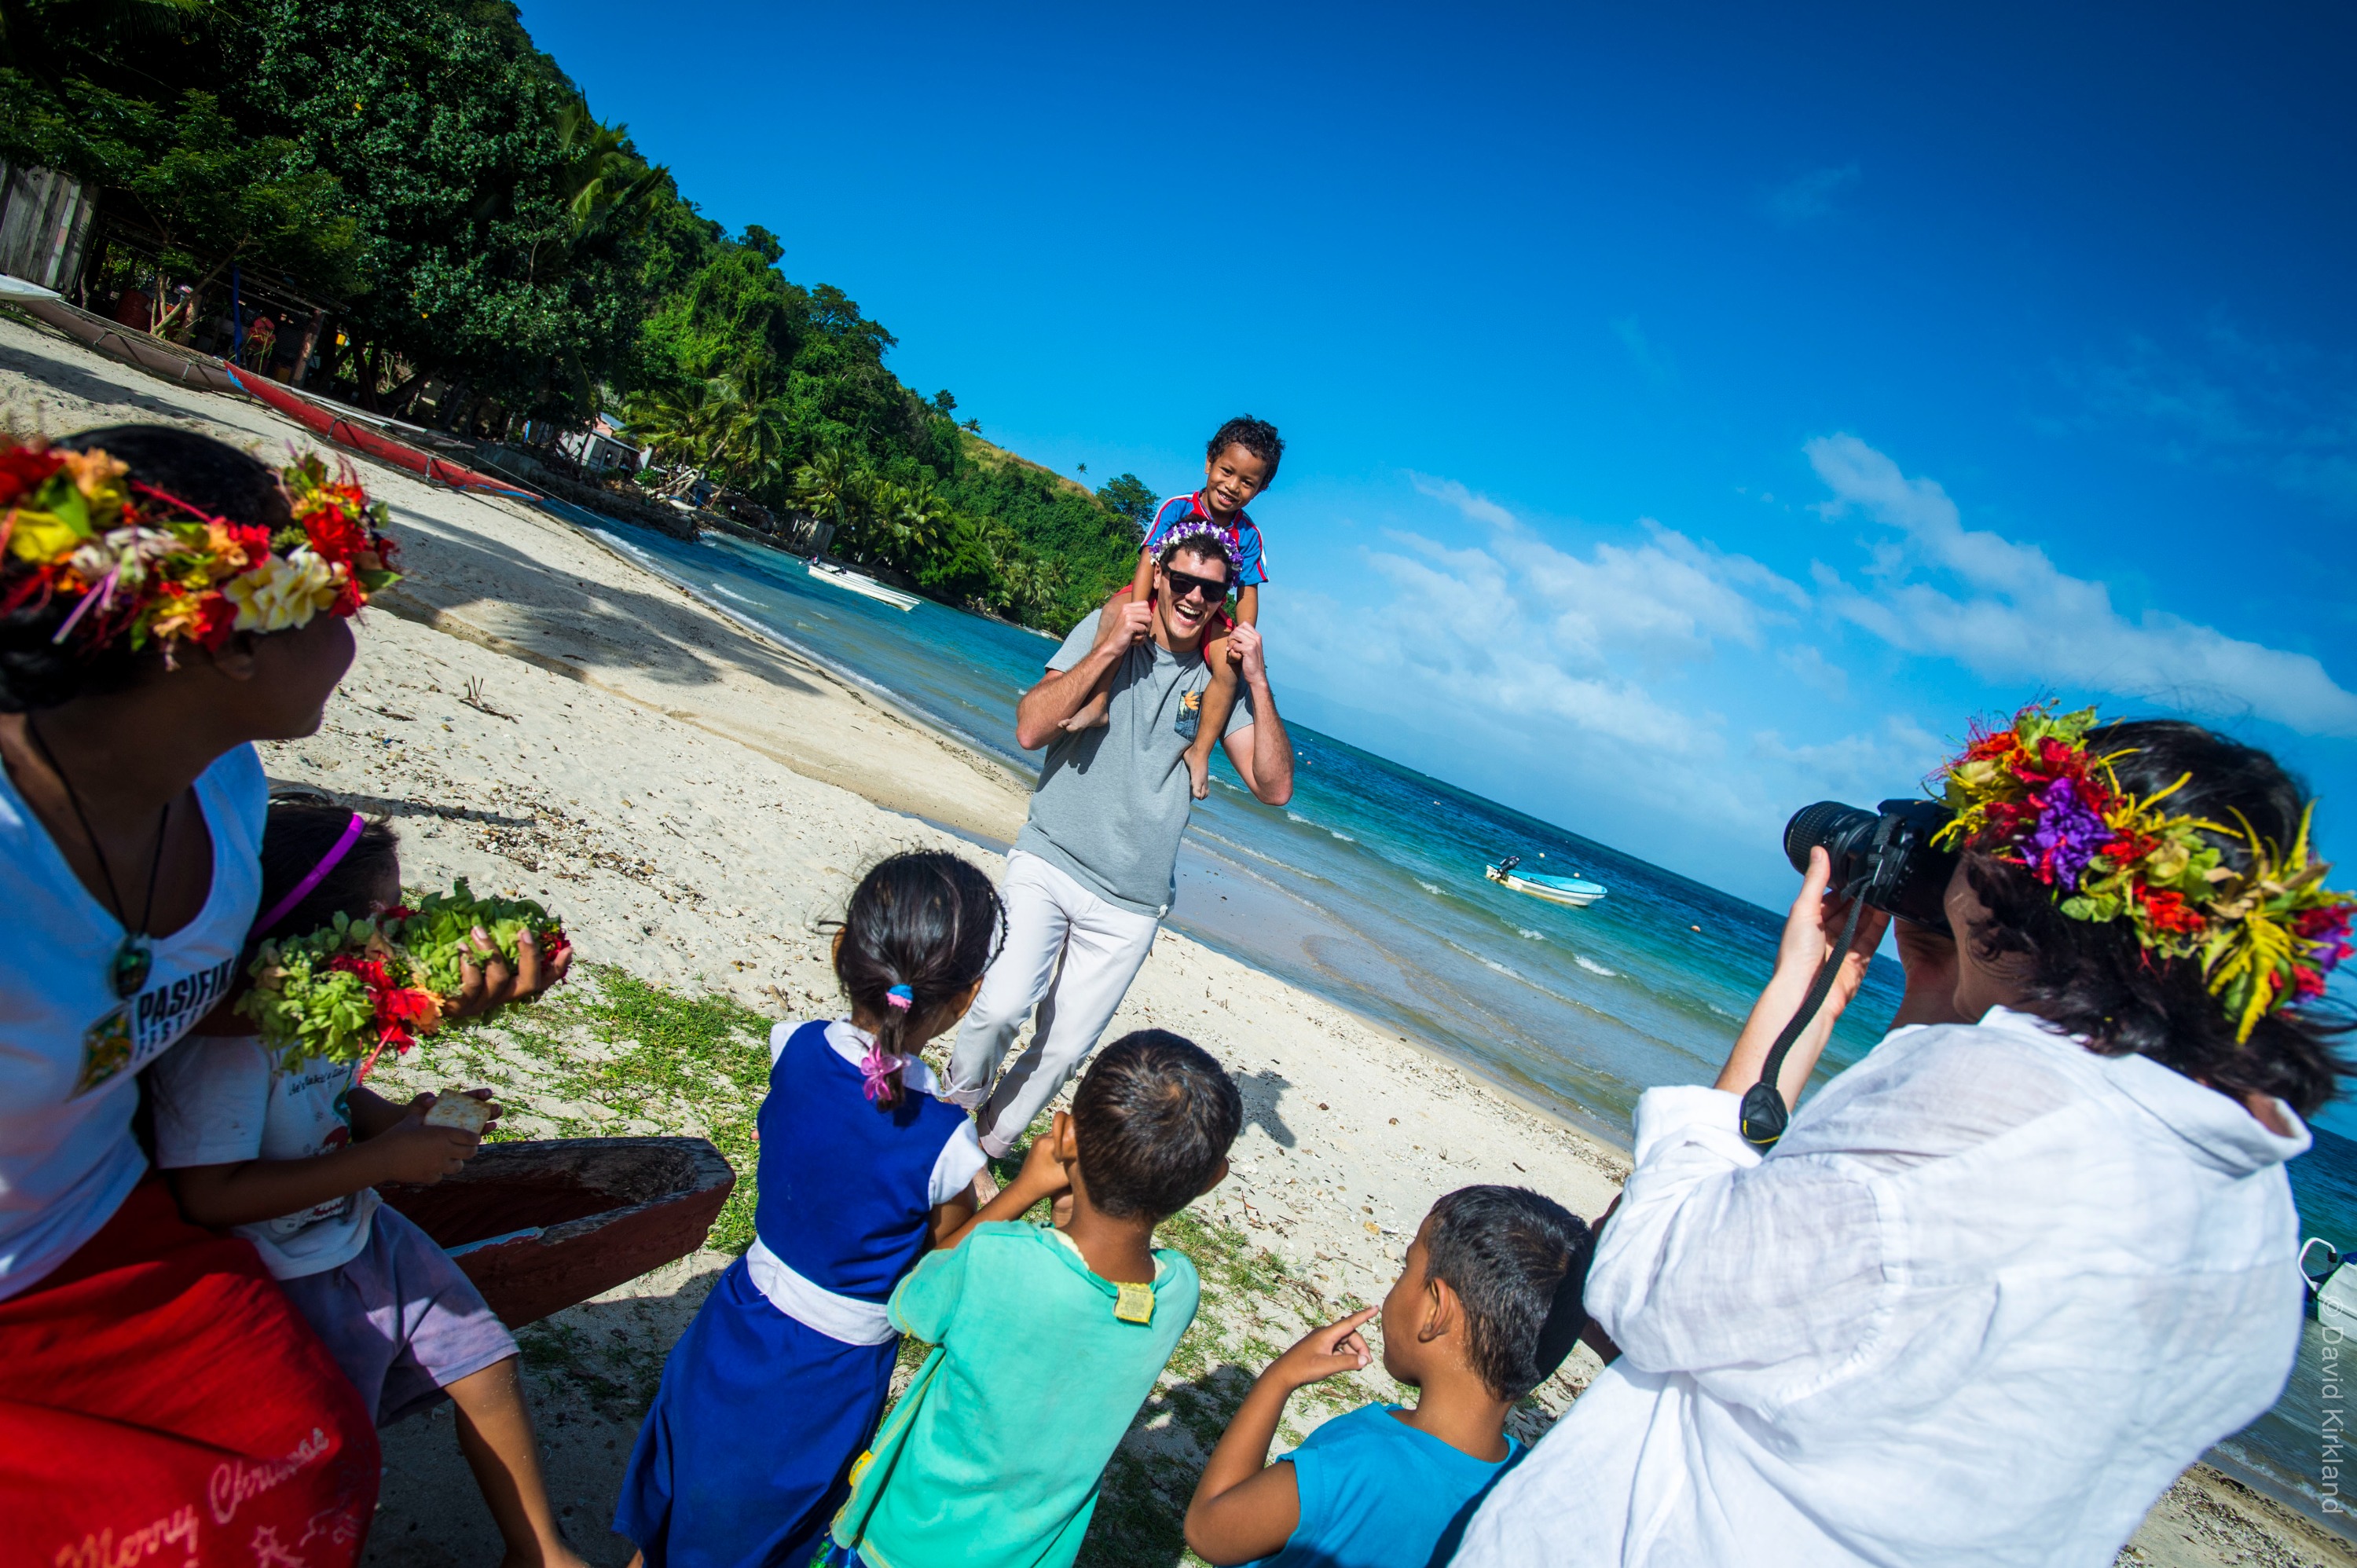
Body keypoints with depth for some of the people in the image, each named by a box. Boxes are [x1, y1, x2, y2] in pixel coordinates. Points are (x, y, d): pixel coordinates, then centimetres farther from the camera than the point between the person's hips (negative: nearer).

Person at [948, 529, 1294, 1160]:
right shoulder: (1106, 629, -1)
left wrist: (1258, 681, -12)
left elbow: (1274, 787, -4)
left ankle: (987, 1145, 30)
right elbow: (1031, 728, -11)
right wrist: (1107, 650, -17)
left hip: (1130, 904, 2)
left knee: (1063, 1048, 5)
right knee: (1003, 1004, -22)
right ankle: (956, 1103, 8)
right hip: (1048, 862, -2)